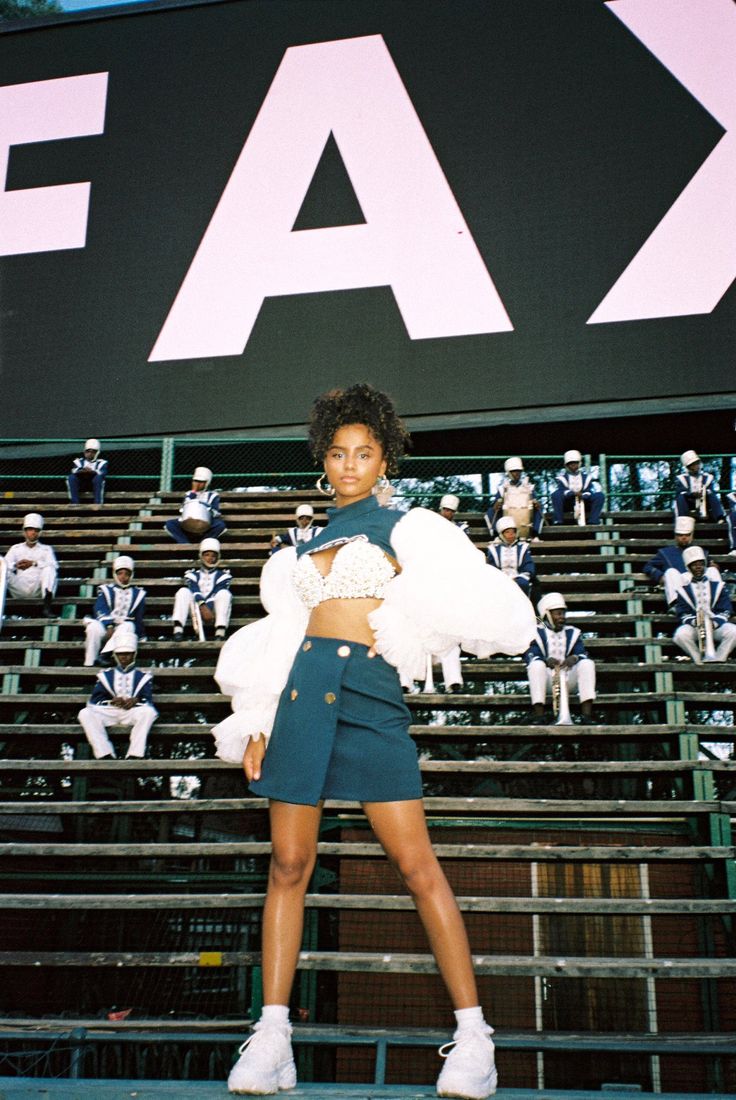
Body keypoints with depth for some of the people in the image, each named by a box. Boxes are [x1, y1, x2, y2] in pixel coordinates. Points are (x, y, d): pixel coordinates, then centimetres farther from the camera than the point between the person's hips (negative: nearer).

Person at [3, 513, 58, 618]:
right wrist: (15, 565, -15)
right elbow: (6, 564, 8)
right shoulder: (16, 548, 26)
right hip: (19, 591, 1)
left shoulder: (46, 549, 22)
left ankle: (47, 605, -45)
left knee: (49, 569, -28)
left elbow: (54, 565, 2)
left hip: (38, 589, -1)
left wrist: (34, 563, -12)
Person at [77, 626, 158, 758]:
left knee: (149, 711, -35)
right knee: (85, 713, -28)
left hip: (133, 712, -1)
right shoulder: (106, 675, 22)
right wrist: (111, 701, -12)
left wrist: (136, 701, -18)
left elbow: (148, 700, 5)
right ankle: (104, 754, -33)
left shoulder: (142, 676, 20)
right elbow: (95, 699, 8)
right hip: (109, 712, 1)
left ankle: (135, 755, -36)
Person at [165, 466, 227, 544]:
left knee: (220, 525, -33)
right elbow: (183, 510, -1)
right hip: (188, 526, 2)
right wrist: (193, 492, -2)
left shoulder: (213, 495, 9)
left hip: (207, 527, -2)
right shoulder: (189, 494, 16)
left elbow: (215, 513, -2)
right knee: (169, 523, -21)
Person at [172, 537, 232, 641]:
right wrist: (203, 607, -21)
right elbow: (194, 590, 0)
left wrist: (209, 610, -20)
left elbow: (218, 594, 0)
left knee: (224, 593, -26)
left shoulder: (223, 574, 19)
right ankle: (178, 630, -41)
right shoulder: (193, 573, 21)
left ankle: (220, 633, -45)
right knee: (183, 592, -21)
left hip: (213, 609, -1)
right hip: (197, 608, 1)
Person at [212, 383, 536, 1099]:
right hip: (302, 690, 4)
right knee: (289, 863, 3)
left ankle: (473, 1033, 4)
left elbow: (468, 605, 7)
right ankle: (273, 1032, 11)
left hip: (372, 694, -4)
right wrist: (256, 725, 13)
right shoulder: (307, 545, 21)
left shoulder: (404, 528, 11)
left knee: (417, 864, -5)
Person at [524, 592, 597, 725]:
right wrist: (546, 661, -29)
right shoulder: (537, 633, 8)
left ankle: (587, 715, -29)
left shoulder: (572, 633, 18)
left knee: (587, 663, -21)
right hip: (547, 678, -3)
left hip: (568, 679, 3)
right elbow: (530, 656, -7)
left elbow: (583, 654, 4)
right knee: (536, 665, -33)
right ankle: (538, 717, -37)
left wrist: (575, 658, -21)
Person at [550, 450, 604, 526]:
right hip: (567, 504, -2)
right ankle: (558, 522, -29)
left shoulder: (586, 475, 7)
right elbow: (562, 490, -16)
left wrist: (582, 496, -27)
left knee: (600, 495, -19)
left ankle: (593, 522, -26)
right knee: (556, 494, -30)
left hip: (583, 502, 2)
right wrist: (574, 493, -33)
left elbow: (589, 490, -5)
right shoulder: (563, 476, 1)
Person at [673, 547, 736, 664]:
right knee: (681, 634, -34)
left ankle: (717, 661, -21)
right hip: (694, 626, -1)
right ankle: (701, 662, -20)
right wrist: (694, 621, -20)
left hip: (716, 625, 1)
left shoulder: (718, 586, 14)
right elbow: (683, 614, 3)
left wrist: (715, 622, -16)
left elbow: (726, 610, 5)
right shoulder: (684, 590, 12)